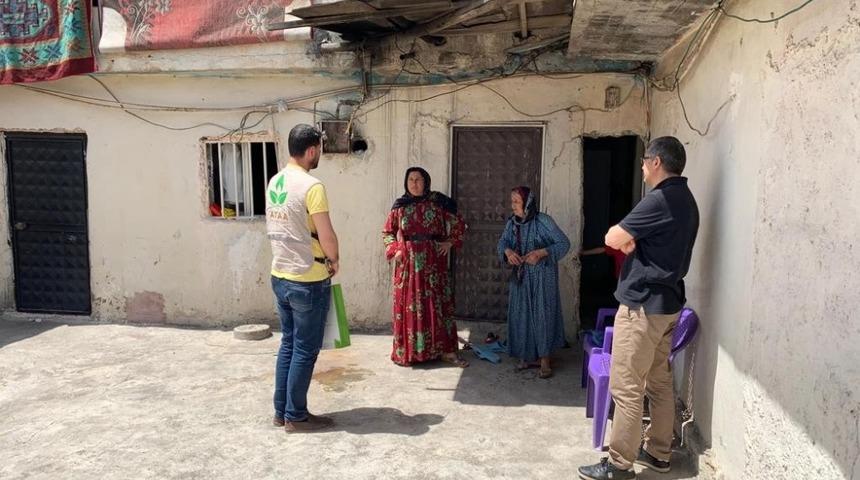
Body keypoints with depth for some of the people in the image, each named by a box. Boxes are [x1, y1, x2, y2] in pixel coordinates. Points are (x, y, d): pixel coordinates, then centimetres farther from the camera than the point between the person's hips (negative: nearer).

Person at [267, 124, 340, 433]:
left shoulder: (274, 183, 7)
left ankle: (281, 411, 25)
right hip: (308, 281, -8)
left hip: (280, 276, 8)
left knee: (288, 344, 17)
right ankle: (296, 416, 14)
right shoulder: (311, 186, -19)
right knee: (305, 350, 4)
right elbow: (327, 236, -20)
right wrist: (334, 261, -1)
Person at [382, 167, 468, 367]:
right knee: (408, 305, 2)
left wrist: (450, 242, -2)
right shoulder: (400, 206, 5)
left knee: (437, 303, 2)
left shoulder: (437, 204, 2)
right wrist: (395, 249, -2)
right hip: (408, 262, 1)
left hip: (433, 262, 0)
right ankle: (407, 352, 12)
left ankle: (446, 350, 8)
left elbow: (459, 225, 10)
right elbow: (387, 232, 12)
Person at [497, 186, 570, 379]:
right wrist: (508, 251, -19)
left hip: (542, 276, -5)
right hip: (520, 276, 5)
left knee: (542, 314, -3)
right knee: (521, 314, 8)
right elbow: (502, 242, 4)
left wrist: (541, 252, -24)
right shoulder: (512, 223, 2)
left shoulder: (543, 221, -14)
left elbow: (564, 243, -12)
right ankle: (528, 356, 21)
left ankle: (544, 359, 6)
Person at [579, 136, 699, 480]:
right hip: (667, 302, 10)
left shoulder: (660, 199, -18)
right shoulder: (685, 200, 13)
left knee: (626, 387, -3)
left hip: (643, 304, -10)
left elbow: (613, 239, -17)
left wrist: (622, 235, 4)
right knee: (659, 382, 16)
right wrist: (631, 240, 1)